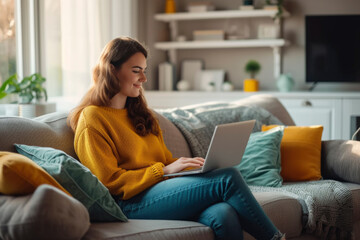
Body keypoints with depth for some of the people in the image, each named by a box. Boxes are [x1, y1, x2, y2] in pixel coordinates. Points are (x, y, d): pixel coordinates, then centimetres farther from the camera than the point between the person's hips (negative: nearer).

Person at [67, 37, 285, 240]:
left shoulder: (140, 114, 26)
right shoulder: (92, 119, 0)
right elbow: (111, 181, -7)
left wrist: (195, 165, 4)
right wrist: (165, 170, -13)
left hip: (165, 192, 7)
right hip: (133, 203, -7)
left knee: (223, 215, -28)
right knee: (227, 178, -22)